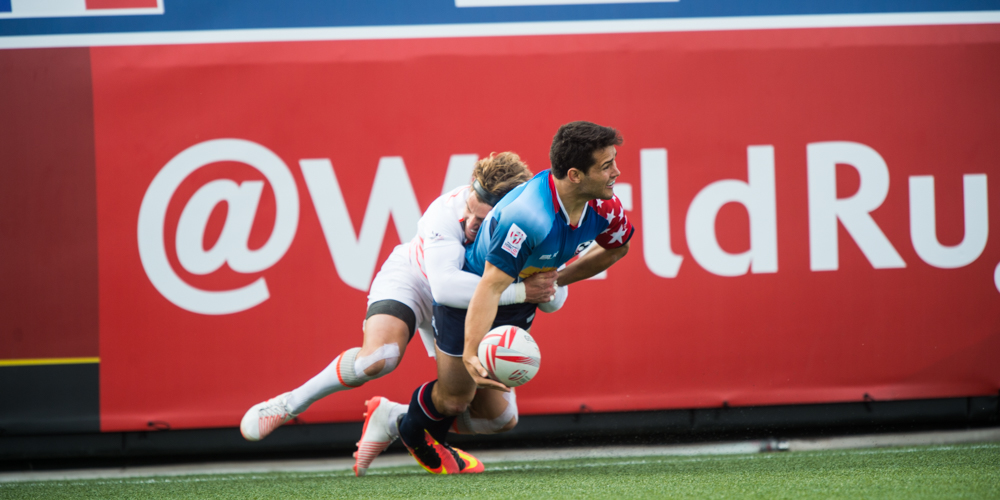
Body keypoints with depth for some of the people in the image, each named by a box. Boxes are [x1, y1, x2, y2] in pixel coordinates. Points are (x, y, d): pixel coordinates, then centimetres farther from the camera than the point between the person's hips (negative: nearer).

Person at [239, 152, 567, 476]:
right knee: (379, 357, -36)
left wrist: (546, 288, -42)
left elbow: (555, 299, -18)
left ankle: (390, 416, 13)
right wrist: (518, 291, -53)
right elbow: (444, 285, -51)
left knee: (496, 416, -4)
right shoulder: (447, 213, -37)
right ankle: (290, 404, -12)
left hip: (465, 313, 5)